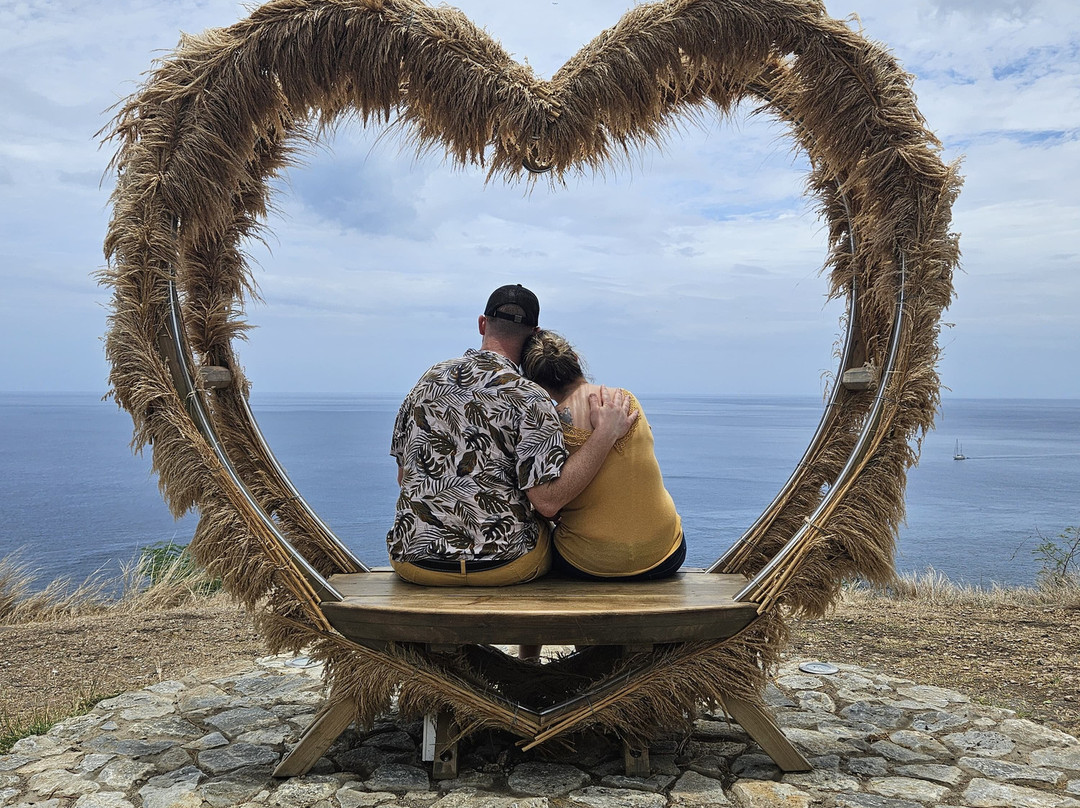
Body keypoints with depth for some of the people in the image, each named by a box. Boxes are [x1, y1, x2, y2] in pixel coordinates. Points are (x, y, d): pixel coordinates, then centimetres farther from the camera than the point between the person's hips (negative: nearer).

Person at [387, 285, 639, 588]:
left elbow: (403, 476, 10)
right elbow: (548, 501, -20)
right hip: (503, 563, -4)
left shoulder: (427, 381, 3)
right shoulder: (529, 399, -14)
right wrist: (606, 434, -17)